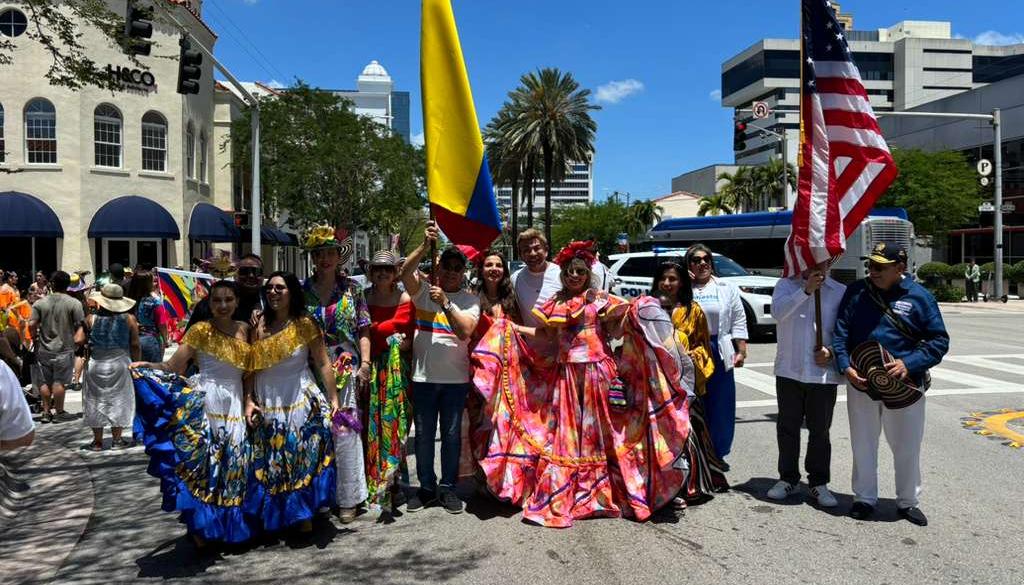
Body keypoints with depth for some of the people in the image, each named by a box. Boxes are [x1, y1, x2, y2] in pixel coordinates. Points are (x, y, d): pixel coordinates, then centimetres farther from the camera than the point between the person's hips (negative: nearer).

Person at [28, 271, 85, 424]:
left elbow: (32, 324, -6)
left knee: (44, 381, 12)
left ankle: (46, 412, 18)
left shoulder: (40, 303, 0)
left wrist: (35, 338, 9)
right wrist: (80, 338, 2)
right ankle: (59, 412, 10)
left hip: (43, 349, 3)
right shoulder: (74, 303, -8)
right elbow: (80, 325, -13)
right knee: (59, 381, 3)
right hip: (64, 348, -3)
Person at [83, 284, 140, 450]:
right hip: (120, 362, 0)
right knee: (118, 400, 9)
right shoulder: (129, 319, -3)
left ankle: (98, 441, 14)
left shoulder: (91, 319, -4)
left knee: (96, 401, 10)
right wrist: (136, 363, 8)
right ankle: (117, 439, 10)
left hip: (96, 364, 0)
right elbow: (135, 345, -2)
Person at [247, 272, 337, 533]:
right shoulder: (260, 325, 4)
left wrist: (333, 397, -8)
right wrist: (248, 400, -2)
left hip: (301, 400, -3)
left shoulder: (304, 325, -4)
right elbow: (251, 367, 5)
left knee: (303, 459, -1)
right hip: (266, 403, 3)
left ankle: (305, 515, 11)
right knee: (272, 464, 8)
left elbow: (323, 364, -4)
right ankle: (274, 516, 21)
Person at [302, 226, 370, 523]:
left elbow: (363, 330, 5)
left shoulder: (352, 289, 5)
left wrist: (365, 364, -5)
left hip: (346, 368, -1)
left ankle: (348, 498, 6)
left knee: (345, 430, -4)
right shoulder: (302, 290, 7)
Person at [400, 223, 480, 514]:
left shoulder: (469, 299, 2)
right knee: (423, 435, 9)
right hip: (423, 376, 0)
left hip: (456, 378, 0)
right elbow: (406, 273, -19)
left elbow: (466, 331, -14)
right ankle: (426, 487, 24)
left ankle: (448, 488, 21)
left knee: (452, 435, 8)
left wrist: (445, 302, -20)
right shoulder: (424, 290, 2)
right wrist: (426, 245, -29)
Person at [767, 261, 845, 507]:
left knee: (820, 431, 7)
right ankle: (788, 478, 22)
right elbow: (777, 311, -16)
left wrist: (832, 351, -12)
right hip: (789, 370, 1)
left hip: (824, 373, 0)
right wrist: (806, 290, -23)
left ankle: (819, 483, 19)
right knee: (787, 428, 9)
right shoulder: (786, 285, 3)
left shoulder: (840, 292, 4)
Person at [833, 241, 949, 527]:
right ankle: (864, 498, 27)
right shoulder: (856, 292, 0)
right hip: (861, 384, 1)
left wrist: (908, 364, -16)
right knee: (863, 445, 12)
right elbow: (840, 333, -1)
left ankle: (908, 501, 29)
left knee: (907, 447, 11)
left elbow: (939, 341, -2)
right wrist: (846, 367, -14)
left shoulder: (919, 297, -3)